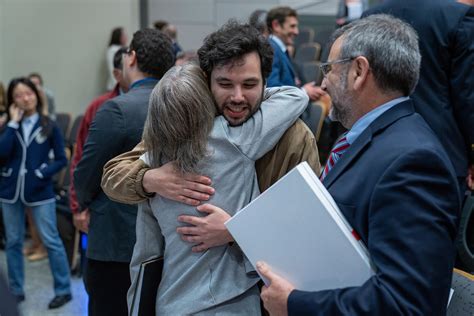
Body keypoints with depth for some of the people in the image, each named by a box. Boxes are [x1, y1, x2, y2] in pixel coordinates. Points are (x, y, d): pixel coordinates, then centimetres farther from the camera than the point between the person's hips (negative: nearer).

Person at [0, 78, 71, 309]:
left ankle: (63, 290, 7)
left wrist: (42, 173, -14)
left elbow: (61, 159, 0)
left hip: (40, 192, -3)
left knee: (51, 241, -2)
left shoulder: (49, 126, -2)